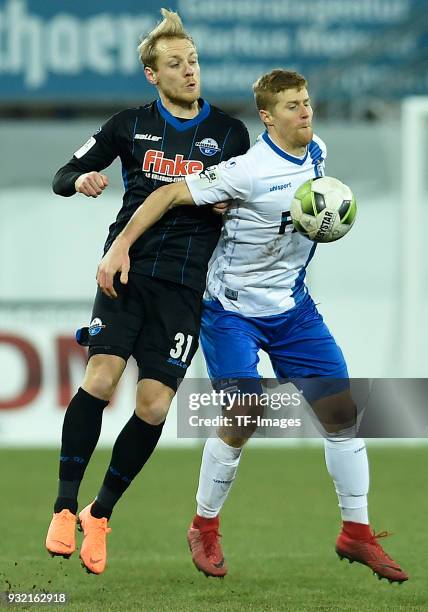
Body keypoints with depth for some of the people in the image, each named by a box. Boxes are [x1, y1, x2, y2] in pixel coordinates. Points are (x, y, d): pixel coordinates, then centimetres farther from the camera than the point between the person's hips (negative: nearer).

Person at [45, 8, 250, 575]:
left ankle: (101, 514, 11)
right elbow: (64, 176, 11)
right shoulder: (130, 124, 8)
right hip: (128, 267, -1)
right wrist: (81, 181, -12)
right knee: (101, 376, -20)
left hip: (185, 281, 1)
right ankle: (65, 507, -10)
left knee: (154, 405, -7)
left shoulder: (230, 133, 10)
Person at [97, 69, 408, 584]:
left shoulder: (317, 154, -1)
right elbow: (170, 195, -17)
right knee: (242, 419, -16)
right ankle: (204, 529, 6)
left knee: (342, 410, 0)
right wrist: (120, 247, -21)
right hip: (234, 310, -7)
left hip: (292, 305, 7)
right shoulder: (249, 170, -22)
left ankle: (356, 533, 10)